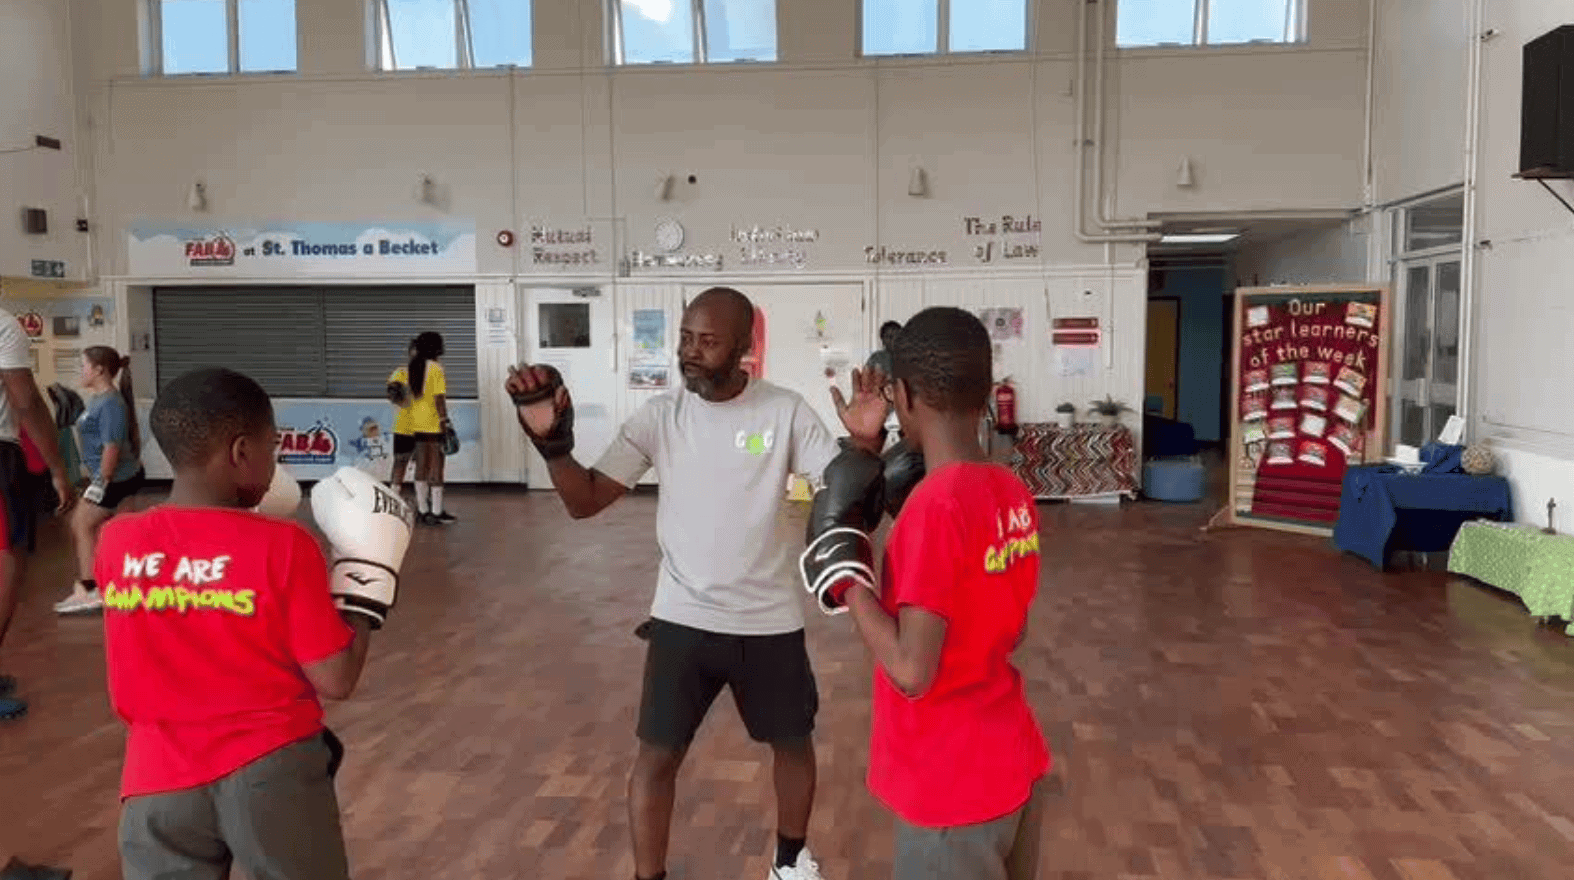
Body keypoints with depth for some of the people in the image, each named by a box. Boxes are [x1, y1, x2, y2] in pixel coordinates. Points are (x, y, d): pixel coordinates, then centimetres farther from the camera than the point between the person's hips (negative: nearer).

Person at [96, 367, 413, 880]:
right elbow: (336, 682, -13)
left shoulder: (116, 545, -4)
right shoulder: (283, 547, -15)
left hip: (156, 783, 3)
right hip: (269, 772, -3)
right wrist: (369, 575, -3)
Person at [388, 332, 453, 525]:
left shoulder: (410, 369, 8)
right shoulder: (436, 369, -12)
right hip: (434, 424, -7)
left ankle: (424, 510, 16)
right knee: (436, 467, -1)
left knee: (421, 466, 12)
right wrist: (444, 421, -15)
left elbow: (392, 380, 12)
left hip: (417, 423, 7)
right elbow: (439, 398, -17)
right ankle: (436, 512, 1)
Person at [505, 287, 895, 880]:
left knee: (793, 742, 18)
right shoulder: (660, 415, -6)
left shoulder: (785, 411, -10)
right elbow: (585, 502, -8)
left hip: (769, 620, 1)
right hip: (682, 619, 0)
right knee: (657, 755, 4)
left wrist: (865, 442, -34)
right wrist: (552, 440, -26)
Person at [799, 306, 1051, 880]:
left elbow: (912, 673, -25)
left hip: (953, 790, -8)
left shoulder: (936, 507, -24)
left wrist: (844, 571, -15)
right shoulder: (1014, 495, 1)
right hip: (1016, 764, 8)